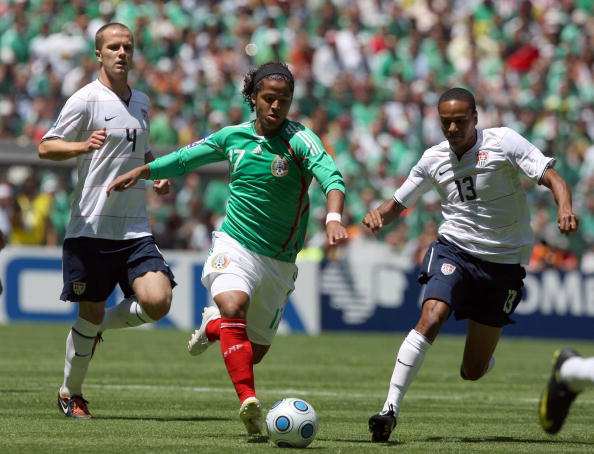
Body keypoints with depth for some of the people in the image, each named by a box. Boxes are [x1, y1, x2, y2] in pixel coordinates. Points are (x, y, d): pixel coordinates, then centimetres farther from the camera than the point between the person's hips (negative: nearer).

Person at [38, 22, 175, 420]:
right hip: (92, 227, -5)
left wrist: (158, 174, 10)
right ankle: (71, 393, 22)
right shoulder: (87, 99, -6)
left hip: (136, 229, 5)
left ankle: (101, 325, 17)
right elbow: (46, 147, -8)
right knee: (91, 313, 1)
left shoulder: (142, 102, 13)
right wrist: (82, 146, -27)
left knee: (157, 302, -13)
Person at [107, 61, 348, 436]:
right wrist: (142, 171, 7)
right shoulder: (234, 137, 2)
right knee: (234, 307, -32)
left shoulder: (299, 140, -11)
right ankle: (249, 400, -37)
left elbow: (331, 176, -27)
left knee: (255, 352, 9)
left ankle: (214, 325, 42)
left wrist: (333, 218, -45)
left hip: (279, 261, 0)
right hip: (234, 245, 0)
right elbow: (185, 159, 18)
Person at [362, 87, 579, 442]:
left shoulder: (503, 142, -9)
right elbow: (398, 203, 14)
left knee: (473, 372, 3)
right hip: (454, 250, 1)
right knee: (431, 318, -29)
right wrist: (378, 215, -9)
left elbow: (551, 177, -14)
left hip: (505, 263, -1)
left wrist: (565, 208, -35)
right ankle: (391, 409, -27)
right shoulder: (434, 159, 3)